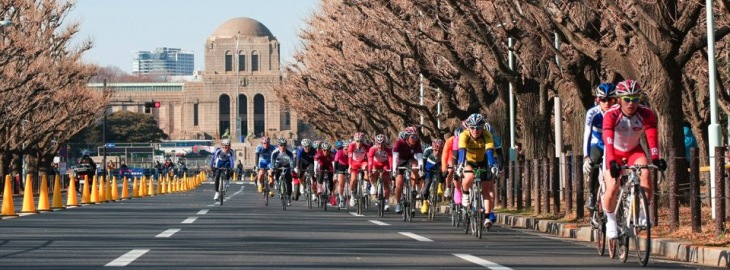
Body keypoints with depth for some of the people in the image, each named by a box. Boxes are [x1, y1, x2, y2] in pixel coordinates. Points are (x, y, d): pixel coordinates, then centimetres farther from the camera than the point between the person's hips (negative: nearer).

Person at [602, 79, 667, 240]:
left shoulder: (646, 114, -23)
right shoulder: (611, 115, -29)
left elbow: (652, 136, -33)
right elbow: (608, 140, -40)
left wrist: (655, 159, -49)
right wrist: (612, 162, -55)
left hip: (634, 150, 2)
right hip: (615, 152, -2)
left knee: (646, 174, -27)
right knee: (612, 188, -18)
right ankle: (610, 221, 6)